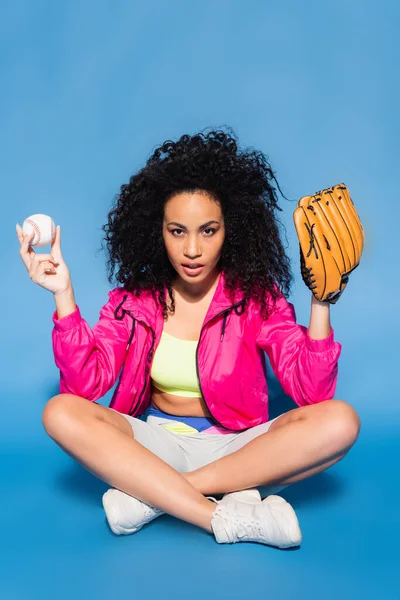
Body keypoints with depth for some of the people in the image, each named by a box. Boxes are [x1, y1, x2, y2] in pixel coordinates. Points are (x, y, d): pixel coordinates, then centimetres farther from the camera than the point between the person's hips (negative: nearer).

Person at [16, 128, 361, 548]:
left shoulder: (257, 296, -5)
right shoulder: (133, 298, -1)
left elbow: (312, 392, -14)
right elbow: (86, 383, -12)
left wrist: (320, 301, -23)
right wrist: (63, 295, -18)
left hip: (236, 447, 0)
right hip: (156, 443, 1)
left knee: (340, 422, -26)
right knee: (60, 413, -25)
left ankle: (151, 493, -24)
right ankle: (231, 519, -29)